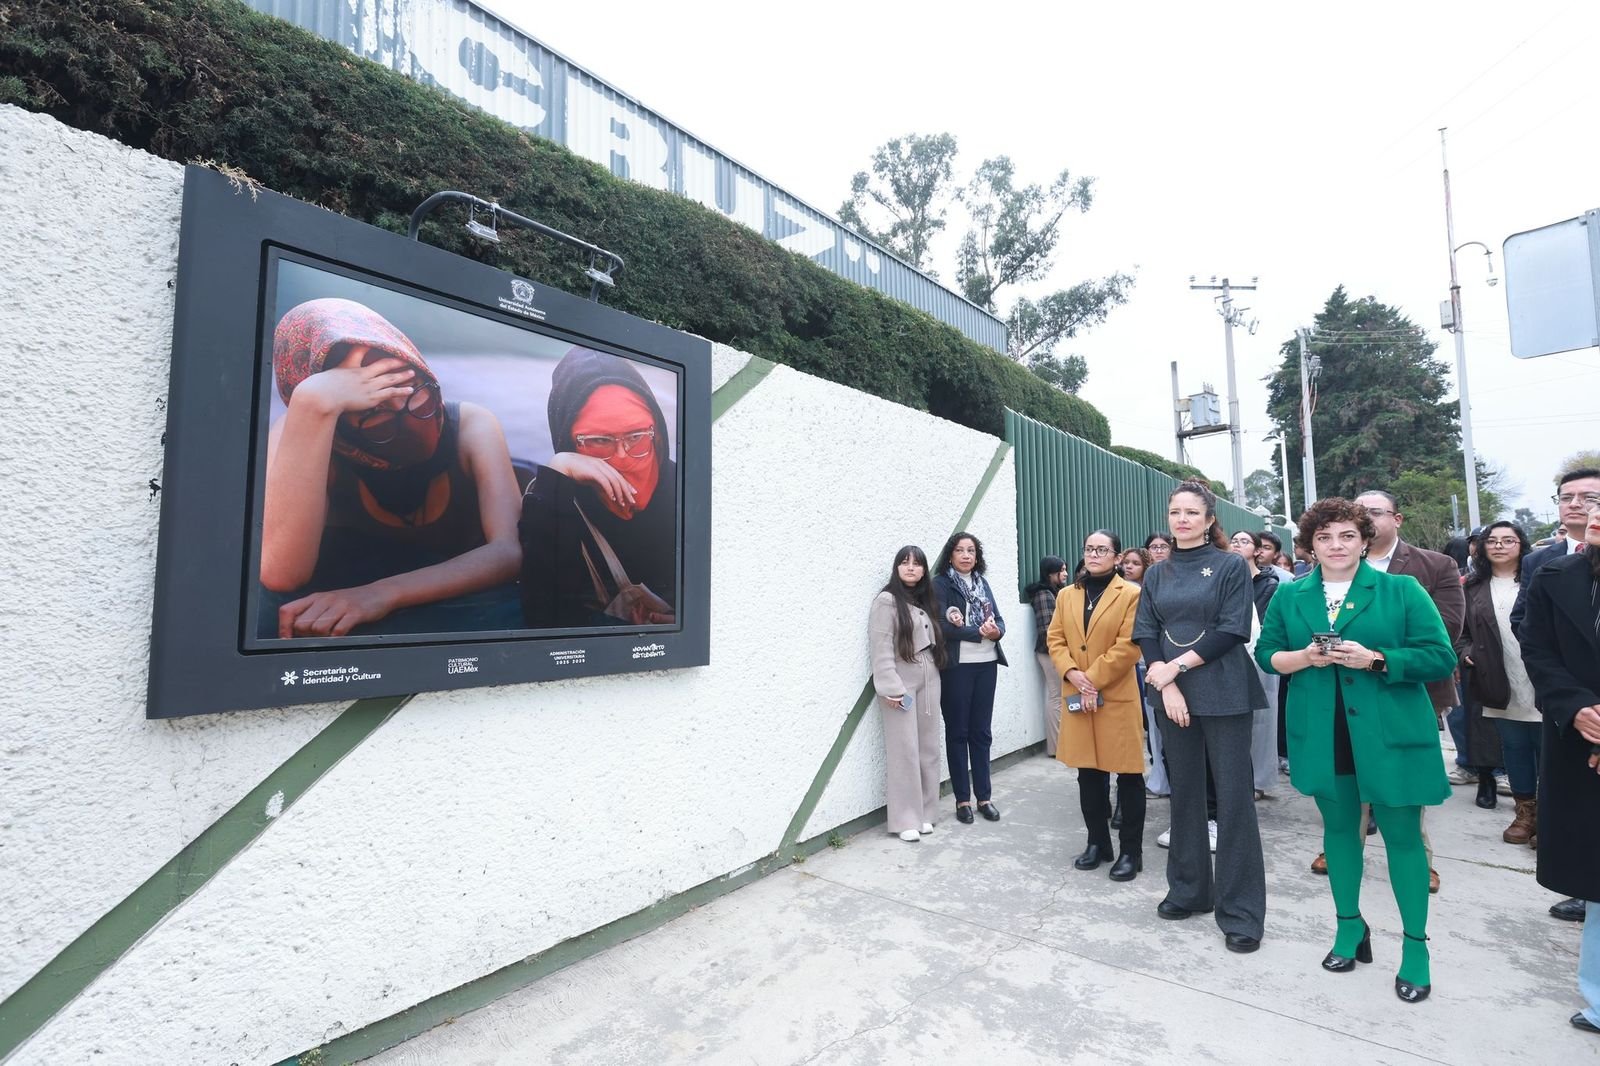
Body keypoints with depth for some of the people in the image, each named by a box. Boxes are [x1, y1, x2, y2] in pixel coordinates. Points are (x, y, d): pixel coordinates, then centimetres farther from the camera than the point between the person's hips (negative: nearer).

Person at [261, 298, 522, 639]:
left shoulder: (472, 425, -13)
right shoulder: (303, 432, -13)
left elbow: (509, 551, -25)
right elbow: (281, 575, -30)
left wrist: (386, 593, -37)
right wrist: (311, 406, -34)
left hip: (458, 616, 0)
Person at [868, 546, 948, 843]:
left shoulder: (925, 600, 15)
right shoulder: (887, 600, -6)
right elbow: (881, 648, -13)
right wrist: (891, 687, -18)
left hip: (928, 681, 7)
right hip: (901, 683, -6)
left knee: (928, 749, 9)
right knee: (905, 751, -3)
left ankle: (924, 812, 21)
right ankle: (905, 819, 7)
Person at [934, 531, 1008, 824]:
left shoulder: (983, 583, 12)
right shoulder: (940, 584, -5)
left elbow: (999, 620, 8)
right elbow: (942, 626, -15)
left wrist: (996, 631, -15)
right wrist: (980, 632, -18)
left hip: (986, 665, 5)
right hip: (956, 667, -5)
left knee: (981, 731, 11)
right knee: (957, 732, 5)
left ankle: (983, 796, 21)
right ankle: (963, 799, 14)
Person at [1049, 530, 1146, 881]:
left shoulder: (1130, 595, -5)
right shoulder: (1066, 595, 10)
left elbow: (1128, 646, -12)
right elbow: (1055, 639, 7)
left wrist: (1092, 680, -15)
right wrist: (1072, 673, -10)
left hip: (1118, 698, -4)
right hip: (1077, 698, 5)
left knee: (1128, 775, 5)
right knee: (1088, 774, 12)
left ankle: (1131, 851, 18)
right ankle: (1097, 843, 27)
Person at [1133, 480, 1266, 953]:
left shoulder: (1231, 565, -2)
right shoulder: (1157, 575, 10)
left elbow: (1233, 630, -10)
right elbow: (1146, 634, 4)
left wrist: (1177, 665, -14)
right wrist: (1166, 685, -9)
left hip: (1224, 696, -4)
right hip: (1174, 697, 4)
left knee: (1232, 799, 1)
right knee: (1185, 794, 12)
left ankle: (1240, 912, 14)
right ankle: (1189, 890, 27)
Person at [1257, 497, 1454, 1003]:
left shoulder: (1401, 590, -3)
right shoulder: (1290, 596, 5)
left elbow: (1441, 657, -7)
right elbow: (1266, 653, 7)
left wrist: (1375, 659, -20)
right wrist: (1303, 657, -12)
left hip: (1390, 734, -2)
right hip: (1323, 736, 3)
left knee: (1401, 833, 6)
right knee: (1338, 827, 15)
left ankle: (1415, 945, 25)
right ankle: (1349, 926, 33)